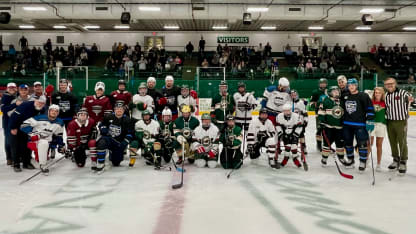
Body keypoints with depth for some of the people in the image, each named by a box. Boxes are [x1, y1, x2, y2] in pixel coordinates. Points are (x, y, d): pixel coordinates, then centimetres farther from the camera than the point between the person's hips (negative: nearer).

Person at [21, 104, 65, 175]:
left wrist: (61, 145, 16)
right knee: (44, 143, -37)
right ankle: (42, 166, -25)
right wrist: (32, 134, -24)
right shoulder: (40, 118, -15)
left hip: (47, 142, 6)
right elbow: (24, 125, -15)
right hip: (33, 140, -6)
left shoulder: (60, 123, 4)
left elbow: (59, 135, 18)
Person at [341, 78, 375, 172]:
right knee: (348, 143, 13)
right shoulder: (345, 97, 10)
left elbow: (370, 109, -10)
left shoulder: (363, 96, -7)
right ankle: (350, 160, 30)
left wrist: (370, 121, -15)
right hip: (347, 124, 6)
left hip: (360, 124, -5)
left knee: (362, 143, -6)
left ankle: (363, 162, 5)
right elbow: (342, 108, 22)